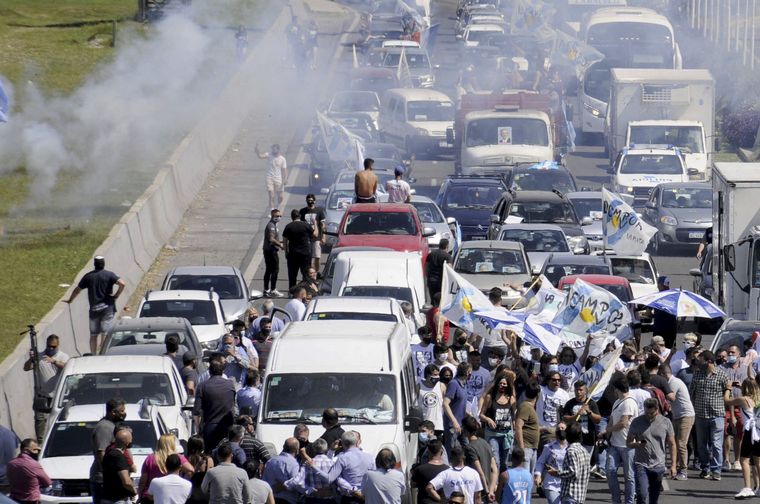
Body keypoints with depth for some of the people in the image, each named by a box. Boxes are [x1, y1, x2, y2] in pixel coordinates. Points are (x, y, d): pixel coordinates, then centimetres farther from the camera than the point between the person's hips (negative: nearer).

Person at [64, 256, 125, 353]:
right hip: (107, 308, -2)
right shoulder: (109, 275, -3)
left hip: (93, 309, 2)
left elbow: (77, 289, 13)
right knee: (105, 334, -4)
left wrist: (70, 300, 28)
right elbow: (122, 284, -17)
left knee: (93, 335, 10)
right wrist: (116, 295, -4)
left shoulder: (88, 276, 5)